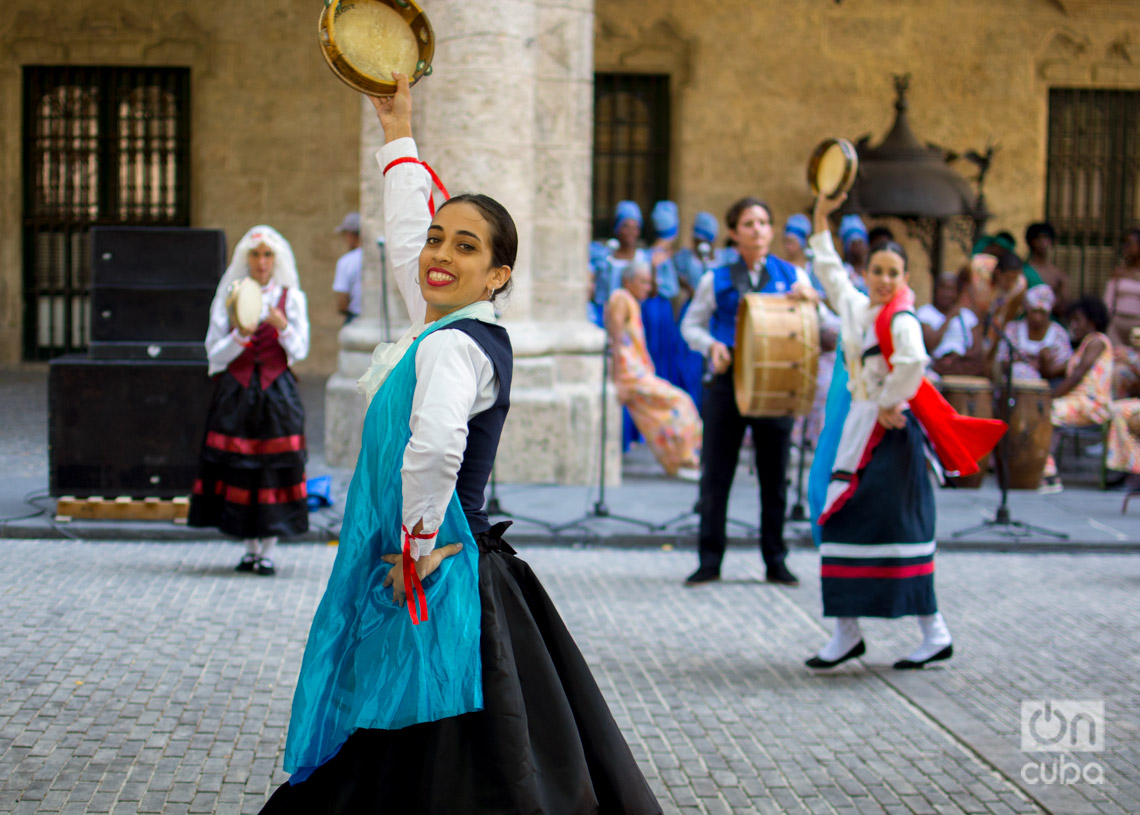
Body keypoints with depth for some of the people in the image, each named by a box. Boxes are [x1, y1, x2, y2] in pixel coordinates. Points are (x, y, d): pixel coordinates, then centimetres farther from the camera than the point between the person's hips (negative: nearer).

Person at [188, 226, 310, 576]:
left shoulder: (291, 298, 5)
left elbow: (299, 351, -1)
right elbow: (215, 354, 2)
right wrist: (241, 335, -16)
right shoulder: (229, 297, 6)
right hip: (236, 393, 1)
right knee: (238, 467, 0)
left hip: (277, 393, -1)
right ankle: (250, 549, 11)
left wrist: (282, 326, -19)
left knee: (274, 466, -5)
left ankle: (268, 551, 2)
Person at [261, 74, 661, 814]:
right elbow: (406, 238, 27)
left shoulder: (452, 345, -17)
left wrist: (419, 549, -24)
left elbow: (436, 446, -37)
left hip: (435, 589, -9)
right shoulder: (457, 329, 10)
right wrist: (399, 134, 33)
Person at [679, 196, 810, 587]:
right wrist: (711, 345, -9)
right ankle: (710, 559, 9)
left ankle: (775, 561, 16)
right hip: (728, 381, -1)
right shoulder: (717, 280, 6)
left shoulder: (791, 276, 8)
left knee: (774, 474, 6)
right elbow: (691, 324, 11)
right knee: (716, 473, 1)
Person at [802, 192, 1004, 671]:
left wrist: (889, 404, -20)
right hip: (858, 428, 8)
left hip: (891, 434, -8)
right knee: (843, 522, 6)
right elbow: (829, 270, 27)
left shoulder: (901, 320, -12)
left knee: (897, 529, -8)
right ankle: (846, 634, 12)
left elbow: (913, 361, -31)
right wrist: (821, 219, 28)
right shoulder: (855, 308, 11)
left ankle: (935, 633, -1)